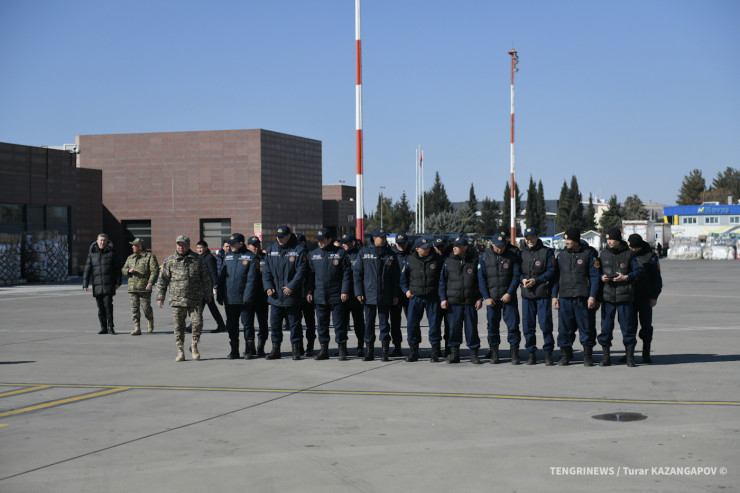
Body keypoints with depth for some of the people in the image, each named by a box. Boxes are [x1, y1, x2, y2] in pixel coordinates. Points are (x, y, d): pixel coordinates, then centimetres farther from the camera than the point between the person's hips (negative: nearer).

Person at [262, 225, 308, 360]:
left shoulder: (299, 250, -5)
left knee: (294, 323, 4)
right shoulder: (271, 250, 9)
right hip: (275, 295, 4)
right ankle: (275, 349, 16)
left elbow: (301, 271, -10)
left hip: (292, 295, -4)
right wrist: (268, 287, -4)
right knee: (275, 323, 7)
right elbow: (266, 270, 9)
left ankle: (296, 349, 12)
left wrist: (291, 287, -17)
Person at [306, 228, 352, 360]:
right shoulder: (313, 254, 10)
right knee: (322, 324, 8)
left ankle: (342, 350, 6)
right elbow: (310, 275, 13)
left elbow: (347, 273, -4)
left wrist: (345, 291, -11)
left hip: (337, 296, -4)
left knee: (339, 323, -1)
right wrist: (309, 292, 6)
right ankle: (323, 350, 17)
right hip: (319, 296, 4)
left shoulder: (340, 253, -2)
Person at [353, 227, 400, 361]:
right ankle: (370, 350, 12)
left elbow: (396, 276, 6)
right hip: (369, 294, 0)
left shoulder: (390, 254, 4)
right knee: (369, 323, 4)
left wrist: (395, 295, 1)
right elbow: (357, 273, 4)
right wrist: (359, 292, -3)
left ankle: (385, 351, 9)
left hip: (385, 296, 0)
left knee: (384, 322, 3)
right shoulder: (364, 253, 3)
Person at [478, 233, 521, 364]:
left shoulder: (512, 255, -1)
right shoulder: (485, 257, 2)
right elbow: (481, 279, 2)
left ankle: (514, 353, 3)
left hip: (509, 296, -1)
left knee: (513, 324, -4)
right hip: (492, 297, 1)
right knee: (492, 325, 5)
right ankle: (494, 352, 15)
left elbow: (516, 276, -1)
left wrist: (509, 293, -11)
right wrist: (486, 297, -5)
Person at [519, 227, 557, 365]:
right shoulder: (522, 253, 13)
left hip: (543, 294, -4)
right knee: (528, 326, 4)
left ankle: (548, 354, 5)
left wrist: (535, 280, -14)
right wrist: (523, 279, -5)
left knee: (546, 324, -4)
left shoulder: (547, 252, 1)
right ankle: (531, 354, 13)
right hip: (526, 294, 4)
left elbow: (551, 272, -5)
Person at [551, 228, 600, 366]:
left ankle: (588, 355, 10)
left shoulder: (589, 254, 1)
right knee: (564, 327, 5)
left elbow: (595, 276, -3)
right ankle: (566, 354, 16)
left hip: (583, 298, -4)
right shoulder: (562, 255, 13)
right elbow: (556, 276, 16)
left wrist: (592, 296, -10)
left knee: (586, 327, 0)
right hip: (564, 298, 4)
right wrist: (555, 296, 9)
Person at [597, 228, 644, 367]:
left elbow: (639, 271, 0)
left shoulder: (629, 254, 0)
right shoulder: (603, 254, 11)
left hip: (625, 297, -3)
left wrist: (626, 277, -14)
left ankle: (630, 357, 10)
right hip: (607, 296, 3)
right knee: (606, 326, 3)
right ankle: (606, 356, 12)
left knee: (628, 327, 1)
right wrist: (601, 277, -3)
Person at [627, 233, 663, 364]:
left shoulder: (651, 256, -2)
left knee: (646, 326, -2)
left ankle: (646, 355, 5)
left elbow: (657, 278, -1)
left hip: (645, 298, -3)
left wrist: (654, 297, -6)